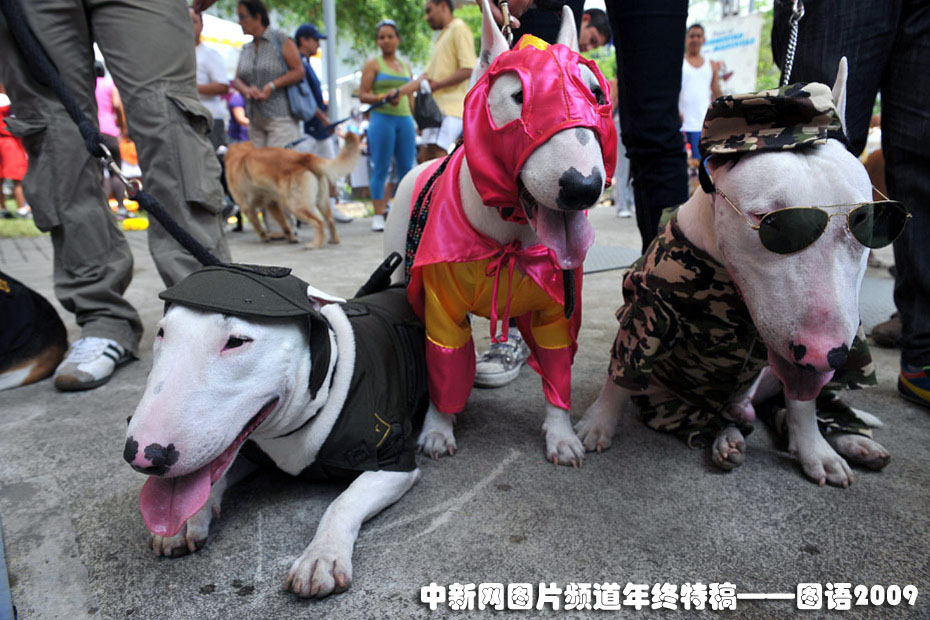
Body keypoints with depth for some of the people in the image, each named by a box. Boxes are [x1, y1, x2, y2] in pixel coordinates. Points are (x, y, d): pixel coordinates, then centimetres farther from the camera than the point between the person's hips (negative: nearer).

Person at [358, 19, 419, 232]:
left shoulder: (405, 66, 20)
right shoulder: (373, 63, 5)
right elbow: (362, 95, -1)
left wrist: (416, 122, 16)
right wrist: (383, 98, -17)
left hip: (405, 120, 5)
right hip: (382, 119, -5)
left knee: (407, 168, 2)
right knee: (380, 169, -6)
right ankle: (378, 216, -3)